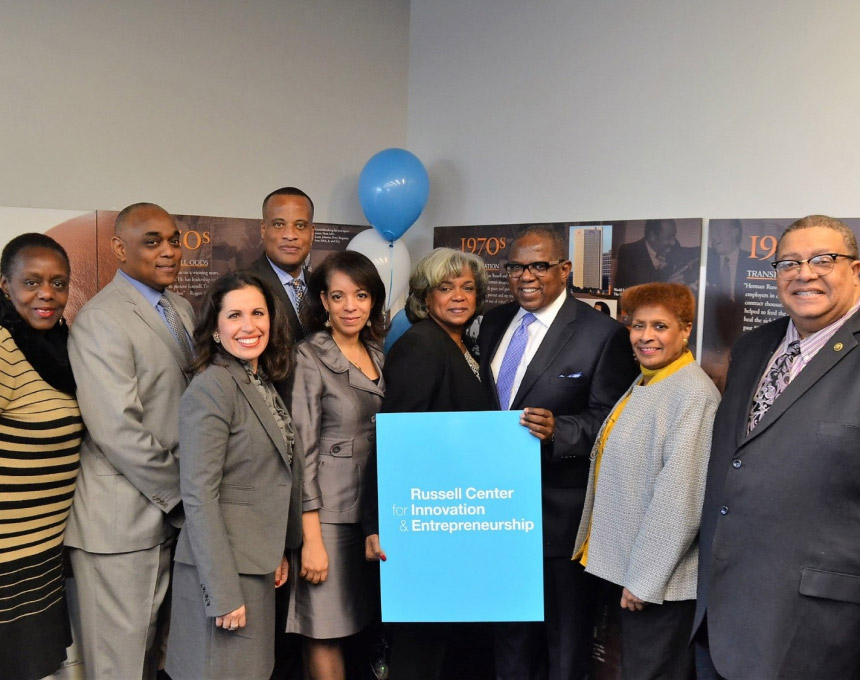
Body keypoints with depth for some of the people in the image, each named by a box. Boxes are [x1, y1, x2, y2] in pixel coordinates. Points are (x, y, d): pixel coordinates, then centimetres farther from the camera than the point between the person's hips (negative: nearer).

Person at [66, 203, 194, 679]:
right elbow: (119, 431, -21)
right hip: (123, 519, -7)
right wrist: (184, 495, -12)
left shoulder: (181, 309, 11)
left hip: (170, 510, 7)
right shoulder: (100, 320, -15)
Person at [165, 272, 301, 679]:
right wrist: (224, 592, -20)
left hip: (257, 565, 8)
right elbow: (199, 496, -20)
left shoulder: (263, 385, 9)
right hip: (224, 568, -8)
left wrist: (278, 552, 12)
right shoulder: (211, 388, -16)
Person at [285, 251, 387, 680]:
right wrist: (311, 539, -14)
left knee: (358, 624, 13)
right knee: (326, 632, 2)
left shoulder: (377, 353, 9)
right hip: (328, 511, -6)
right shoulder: (309, 357, -9)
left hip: (374, 509, 6)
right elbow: (302, 450, -12)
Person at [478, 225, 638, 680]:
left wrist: (557, 431, -31)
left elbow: (608, 421, -15)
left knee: (565, 634, 12)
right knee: (510, 629, 24)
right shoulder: (493, 323, 7)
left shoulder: (603, 334, -12)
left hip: (561, 508, -5)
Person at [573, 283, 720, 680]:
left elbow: (680, 499, -23)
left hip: (659, 578, -9)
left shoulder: (693, 393, -20)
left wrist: (644, 577, -19)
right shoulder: (643, 385, 9)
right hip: (628, 565, 9)